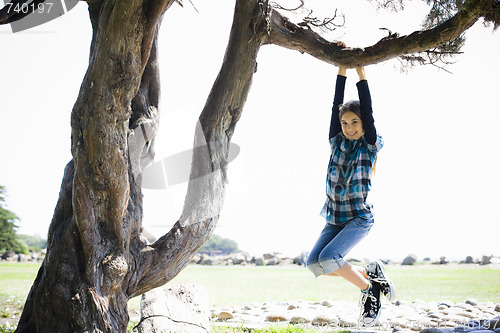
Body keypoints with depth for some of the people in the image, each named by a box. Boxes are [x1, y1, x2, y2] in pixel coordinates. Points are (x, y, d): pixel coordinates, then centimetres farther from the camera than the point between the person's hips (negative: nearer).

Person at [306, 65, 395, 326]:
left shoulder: (370, 145, -3)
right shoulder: (336, 143, 7)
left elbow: (367, 109, -12)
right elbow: (336, 103, 2)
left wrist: (360, 70, -13)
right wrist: (342, 68, -2)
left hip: (359, 218, -5)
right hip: (334, 220, 5)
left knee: (328, 257, -25)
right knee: (314, 263, -12)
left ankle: (368, 289, -1)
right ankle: (369, 273, 6)